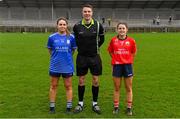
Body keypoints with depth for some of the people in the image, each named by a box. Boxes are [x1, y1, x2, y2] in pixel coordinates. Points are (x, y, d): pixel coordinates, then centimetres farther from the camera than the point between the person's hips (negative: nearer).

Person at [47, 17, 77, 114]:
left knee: (68, 86, 9)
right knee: (53, 86, 11)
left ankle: (69, 107, 21)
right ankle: (52, 107, 24)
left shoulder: (71, 37, -6)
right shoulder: (52, 37, -5)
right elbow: (50, 49, 10)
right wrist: (56, 57, 10)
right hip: (55, 66, 1)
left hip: (67, 66, -1)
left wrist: (67, 57, 8)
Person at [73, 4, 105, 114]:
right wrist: (81, 48, 8)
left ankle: (95, 103, 21)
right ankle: (80, 103, 21)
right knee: (81, 80, 6)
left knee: (95, 80, 5)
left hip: (94, 57, 0)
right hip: (81, 57, 0)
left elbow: (102, 39, 10)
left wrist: (96, 48, 9)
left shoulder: (98, 25, -4)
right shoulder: (77, 26, -5)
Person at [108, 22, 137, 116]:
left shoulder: (131, 40, -2)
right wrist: (116, 59, 6)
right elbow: (110, 51, 12)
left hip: (127, 65, 0)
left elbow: (133, 53, 10)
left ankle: (129, 108, 20)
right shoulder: (113, 40, -1)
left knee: (129, 88, 8)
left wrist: (128, 60, 4)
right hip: (116, 65, 0)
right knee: (117, 88, 10)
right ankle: (116, 107, 21)